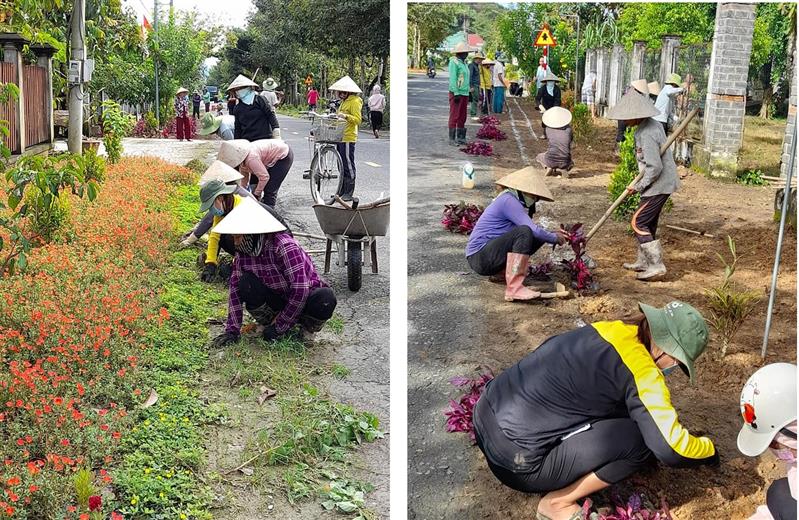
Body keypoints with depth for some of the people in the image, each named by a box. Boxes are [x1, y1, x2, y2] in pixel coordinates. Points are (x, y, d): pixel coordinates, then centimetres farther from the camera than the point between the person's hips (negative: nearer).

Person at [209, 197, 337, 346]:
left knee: (326, 298, -37)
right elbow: (235, 289, -6)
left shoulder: (284, 246, -28)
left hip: (305, 298, -4)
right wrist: (232, 331, -13)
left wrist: (279, 327, -24)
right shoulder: (242, 253, -8)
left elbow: (300, 290, -31)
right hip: (279, 299, 4)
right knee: (246, 283, -22)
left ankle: (308, 327, -5)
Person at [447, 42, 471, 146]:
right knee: (454, 116, -6)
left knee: (462, 117, 10)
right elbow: (453, 79, -15)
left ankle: (460, 138, 16)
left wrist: (467, 93, 17)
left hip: (464, 93, 8)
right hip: (456, 93, -8)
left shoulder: (463, 63, 16)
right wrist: (456, 93, -20)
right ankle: (452, 139, -3)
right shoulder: (454, 62, -10)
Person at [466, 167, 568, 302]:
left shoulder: (517, 202, 15)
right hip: (480, 257, -10)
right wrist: (555, 238, -4)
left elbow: (534, 231, 20)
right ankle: (514, 289, -33)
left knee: (537, 237, 9)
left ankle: (500, 274, 8)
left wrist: (554, 235, 7)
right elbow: (533, 230, -20)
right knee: (524, 232, -28)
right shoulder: (508, 200, -15)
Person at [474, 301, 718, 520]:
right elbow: (670, 448, -15)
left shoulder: (610, 330, 7)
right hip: (516, 460, -8)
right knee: (640, 438, -8)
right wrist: (710, 450, 6)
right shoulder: (641, 371, -15)